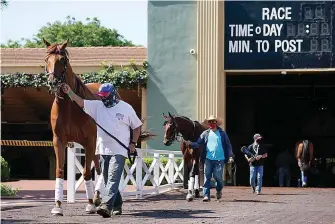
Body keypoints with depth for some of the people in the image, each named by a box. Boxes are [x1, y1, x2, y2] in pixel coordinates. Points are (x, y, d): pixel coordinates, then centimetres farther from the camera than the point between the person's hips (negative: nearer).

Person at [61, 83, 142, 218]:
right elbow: (81, 102, -4)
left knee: (113, 179, -17)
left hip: (119, 151, -5)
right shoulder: (97, 106, 7)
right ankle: (117, 205, 27)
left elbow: (137, 126, 8)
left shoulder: (126, 108, 0)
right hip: (103, 150, 5)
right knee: (108, 180, 11)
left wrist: (133, 143, 1)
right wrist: (69, 92, -19)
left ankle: (106, 206, -30)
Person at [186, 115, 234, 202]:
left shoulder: (222, 133, 7)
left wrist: (230, 156, -2)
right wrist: (190, 144, -16)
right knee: (207, 177, -4)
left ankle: (219, 190, 28)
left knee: (218, 177, -1)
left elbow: (228, 145, 8)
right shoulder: (205, 134, 8)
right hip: (208, 159, 1)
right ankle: (206, 195, -4)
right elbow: (198, 144, 3)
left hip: (219, 159, -1)